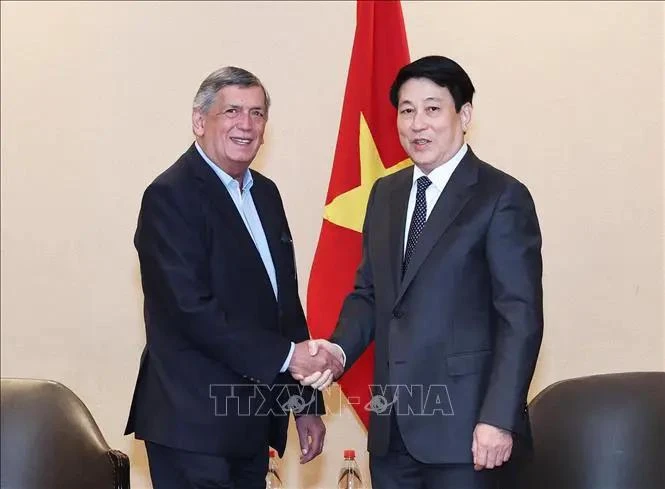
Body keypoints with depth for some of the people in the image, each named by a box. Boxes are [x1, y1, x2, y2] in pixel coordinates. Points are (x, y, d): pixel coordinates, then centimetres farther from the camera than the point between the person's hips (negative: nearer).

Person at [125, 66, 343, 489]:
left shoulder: (266, 194, 13)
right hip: (195, 422, -7)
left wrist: (306, 403, 13)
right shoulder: (171, 196, -12)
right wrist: (286, 355, -19)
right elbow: (193, 309, -20)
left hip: (253, 421, 8)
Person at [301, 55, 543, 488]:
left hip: (460, 421, -5)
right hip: (391, 422, 6)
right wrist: (339, 348, -4)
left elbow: (521, 317, -11)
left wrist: (499, 418, -17)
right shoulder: (385, 193, 12)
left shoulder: (502, 197, -7)